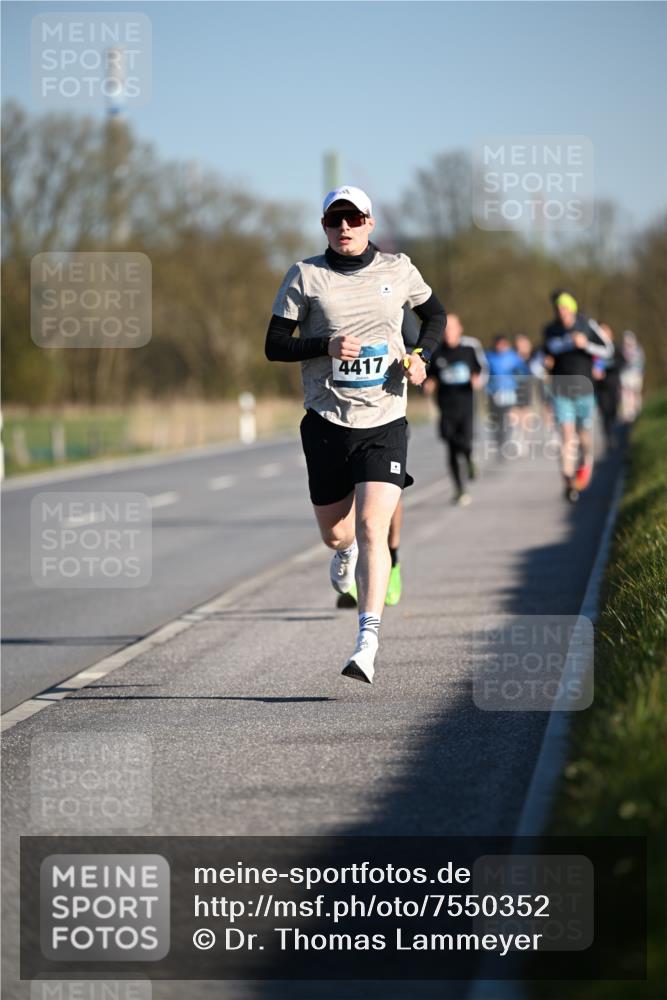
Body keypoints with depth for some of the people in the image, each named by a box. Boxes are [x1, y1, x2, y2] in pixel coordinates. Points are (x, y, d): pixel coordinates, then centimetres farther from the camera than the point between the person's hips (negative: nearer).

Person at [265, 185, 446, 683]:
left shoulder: (398, 269, 5)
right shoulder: (305, 275, 0)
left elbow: (436, 314, 22)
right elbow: (274, 346, -1)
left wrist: (421, 355, 2)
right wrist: (326, 346, -18)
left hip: (385, 422, -1)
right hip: (326, 422, 1)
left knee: (372, 526, -17)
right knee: (334, 533, 12)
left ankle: (368, 644, -20)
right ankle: (346, 550, 53)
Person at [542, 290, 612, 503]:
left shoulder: (587, 325, -5)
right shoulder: (550, 330, 2)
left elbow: (607, 350, -5)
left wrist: (586, 344, -21)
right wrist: (547, 362, -3)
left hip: (584, 390, 0)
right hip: (561, 392, 0)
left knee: (584, 435, 12)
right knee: (567, 438, -11)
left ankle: (586, 462, 44)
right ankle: (569, 483, -9)